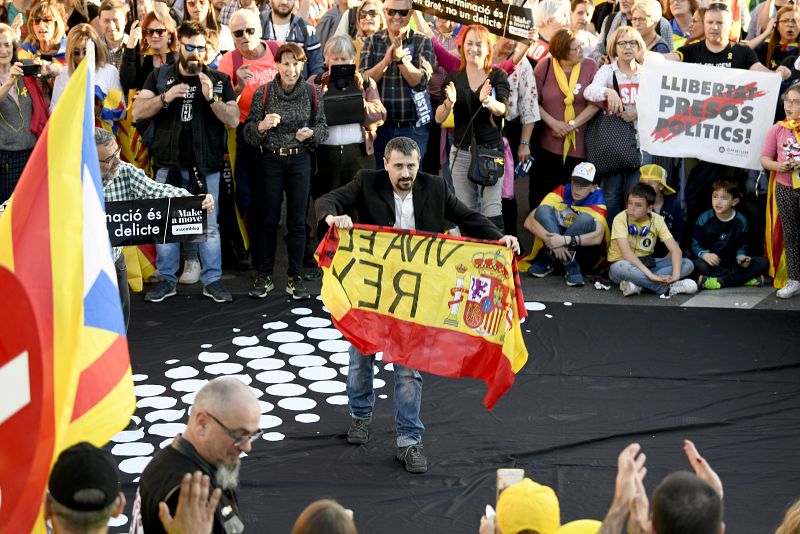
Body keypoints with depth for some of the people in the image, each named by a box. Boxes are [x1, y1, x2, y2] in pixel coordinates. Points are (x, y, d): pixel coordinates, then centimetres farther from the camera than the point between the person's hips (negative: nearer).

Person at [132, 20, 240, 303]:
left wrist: (211, 97, -18)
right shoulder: (160, 76, 7)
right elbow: (138, 111, -1)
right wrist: (166, 97, -17)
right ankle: (167, 280, 15)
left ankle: (212, 280, 9)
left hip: (206, 164, -1)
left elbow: (233, 120, -2)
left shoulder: (219, 80, 5)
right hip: (169, 162, 1)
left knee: (209, 225, 1)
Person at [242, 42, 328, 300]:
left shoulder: (312, 93, -1)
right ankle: (264, 277, 13)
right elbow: (248, 131, -3)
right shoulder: (263, 92, -4)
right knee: (267, 219, 4)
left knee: (297, 220, 3)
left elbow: (323, 127, 5)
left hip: (299, 160, 1)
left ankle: (295, 278, 11)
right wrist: (261, 126, -24)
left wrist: (310, 133, -16)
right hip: (270, 160, -1)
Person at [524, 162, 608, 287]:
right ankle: (570, 267, -28)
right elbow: (529, 221, -18)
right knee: (543, 210, -21)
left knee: (586, 219, -29)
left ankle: (545, 261, -19)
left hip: (584, 253, -1)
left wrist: (565, 240, -44)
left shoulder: (596, 201, -12)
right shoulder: (562, 192, -9)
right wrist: (552, 241, -34)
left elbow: (598, 237, -31)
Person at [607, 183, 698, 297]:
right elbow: (626, 252, -30)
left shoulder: (657, 220, -6)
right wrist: (651, 275, -39)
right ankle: (667, 288, -30)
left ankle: (637, 284, -29)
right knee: (621, 268, -41)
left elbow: (675, 249, -13)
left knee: (687, 264, -15)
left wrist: (675, 274, -32)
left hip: (647, 263, 5)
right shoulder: (621, 219, -17)